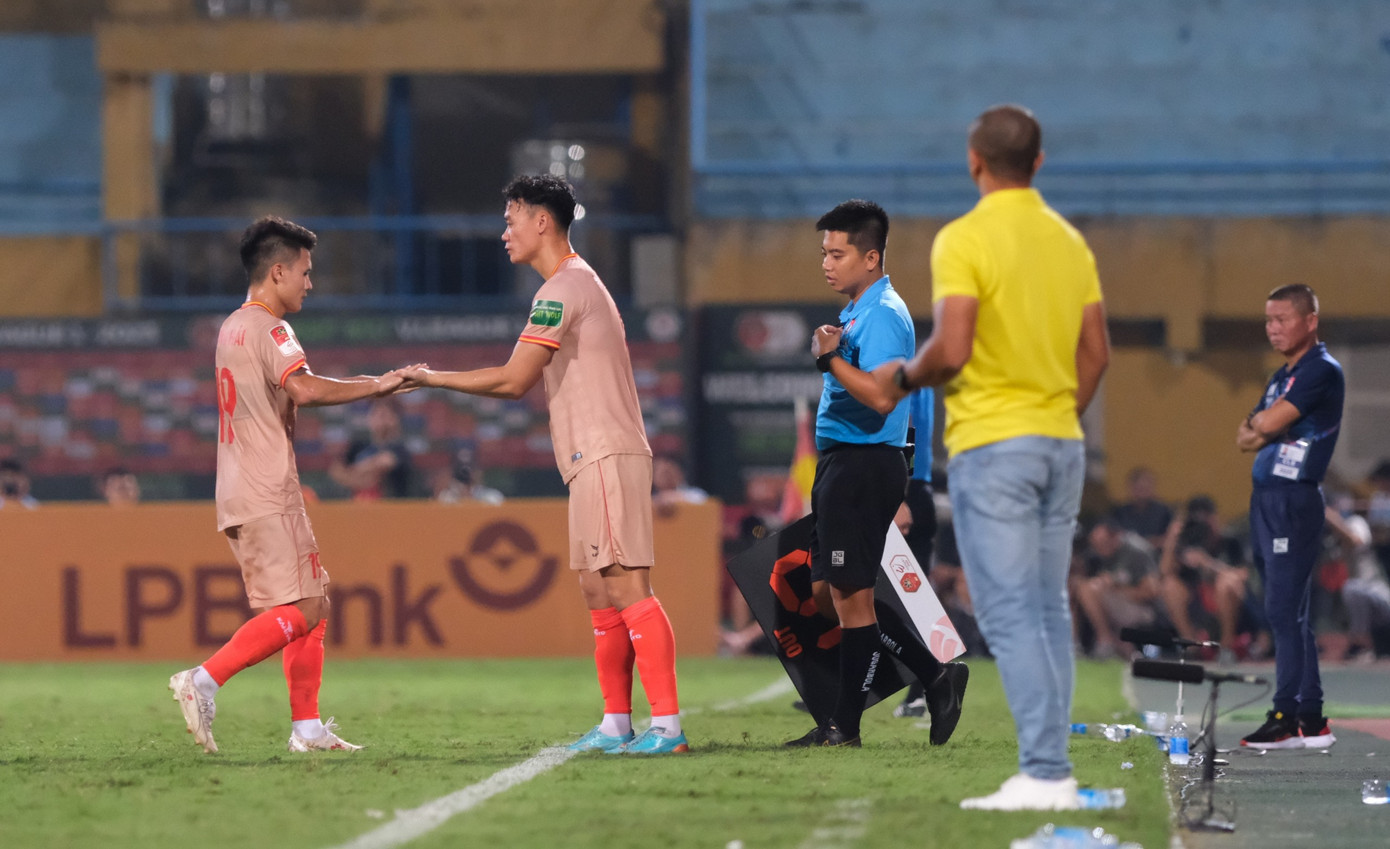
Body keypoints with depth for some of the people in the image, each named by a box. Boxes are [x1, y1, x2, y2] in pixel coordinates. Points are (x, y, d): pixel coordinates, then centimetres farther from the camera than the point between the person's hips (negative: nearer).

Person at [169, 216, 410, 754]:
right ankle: (204, 681, -21)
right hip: (268, 498, -10)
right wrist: (375, 386, -20)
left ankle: (307, 726, 9)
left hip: (239, 493, 10)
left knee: (312, 608, 12)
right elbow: (305, 389, -28)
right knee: (300, 610, -13)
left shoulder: (232, 327, 19)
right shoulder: (269, 330, -11)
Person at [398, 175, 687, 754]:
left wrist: (432, 379, -7)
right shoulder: (577, 283, 21)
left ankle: (668, 724, -17)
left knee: (626, 587, -13)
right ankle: (616, 724, 14)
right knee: (599, 593, 11)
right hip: (595, 462, 11)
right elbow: (525, 382, 23)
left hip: (606, 457, -11)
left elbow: (514, 381, -14)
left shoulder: (562, 289, -11)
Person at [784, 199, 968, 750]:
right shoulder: (856, 312, 18)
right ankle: (938, 677, 16)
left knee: (849, 595, -5)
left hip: (864, 468, -11)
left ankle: (845, 725, 1)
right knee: (827, 595, 12)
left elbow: (880, 396, -27)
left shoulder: (882, 315, -15)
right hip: (839, 464, 11)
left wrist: (831, 358, -23)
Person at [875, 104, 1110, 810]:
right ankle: (1051, 772, 11)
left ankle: (1042, 772, -14)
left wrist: (903, 377, 0)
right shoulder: (1069, 241, 10)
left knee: (1009, 614, -8)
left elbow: (950, 351, -20)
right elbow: (1096, 353, 11)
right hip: (1061, 444, 7)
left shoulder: (965, 239, -12)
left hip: (990, 444, -7)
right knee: (1049, 612, 10)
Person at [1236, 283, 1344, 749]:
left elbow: (1269, 422, -17)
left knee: (1285, 610, -12)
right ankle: (1312, 720, 11)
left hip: (1295, 498, -10)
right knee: (1289, 613, 9)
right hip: (1266, 498, 10)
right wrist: (1266, 429, -4)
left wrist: (1259, 422, 4)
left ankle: (1287, 718, -14)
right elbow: (1245, 437, 16)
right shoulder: (1282, 377, 20)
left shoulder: (1322, 371, -9)